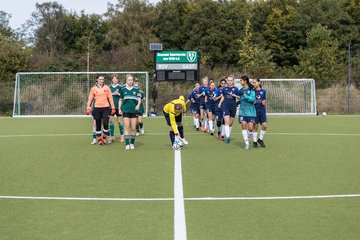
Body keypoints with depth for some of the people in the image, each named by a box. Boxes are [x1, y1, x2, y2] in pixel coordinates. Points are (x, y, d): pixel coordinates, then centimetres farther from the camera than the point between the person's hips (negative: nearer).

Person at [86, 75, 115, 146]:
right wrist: (88, 108, -1)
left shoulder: (107, 87, 6)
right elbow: (90, 99, 7)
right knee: (98, 125, 4)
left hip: (106, 108, 0)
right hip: (97, 108, 0)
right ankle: (99, 140, 15)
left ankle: (104, 137, 11)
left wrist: (113, 107, 3)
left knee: (106, 124, -11)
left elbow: (110, 98, 7)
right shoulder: (93, 88, 5)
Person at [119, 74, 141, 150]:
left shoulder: (136, 89, 5)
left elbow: (139, 99, 6)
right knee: (126, 127, -6)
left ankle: (132, 143, 14)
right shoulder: (123, 89, 6)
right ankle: (127, 144, -5)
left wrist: (138, 105, -12)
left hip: (134, 110, 0)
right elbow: (121, 100, 14)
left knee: (133, 128, 1)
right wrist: (119, 109, 9)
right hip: (126, 110, 0)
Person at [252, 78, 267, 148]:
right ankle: (255, 141, 13)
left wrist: (264, 102, -5)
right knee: (255, 126, 1)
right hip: (255, 110, -2)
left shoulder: (263, 90, 5)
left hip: (262, 110, 2)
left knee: (264, 125, -6)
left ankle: (260, 139, 15)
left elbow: (264, 100, 15)